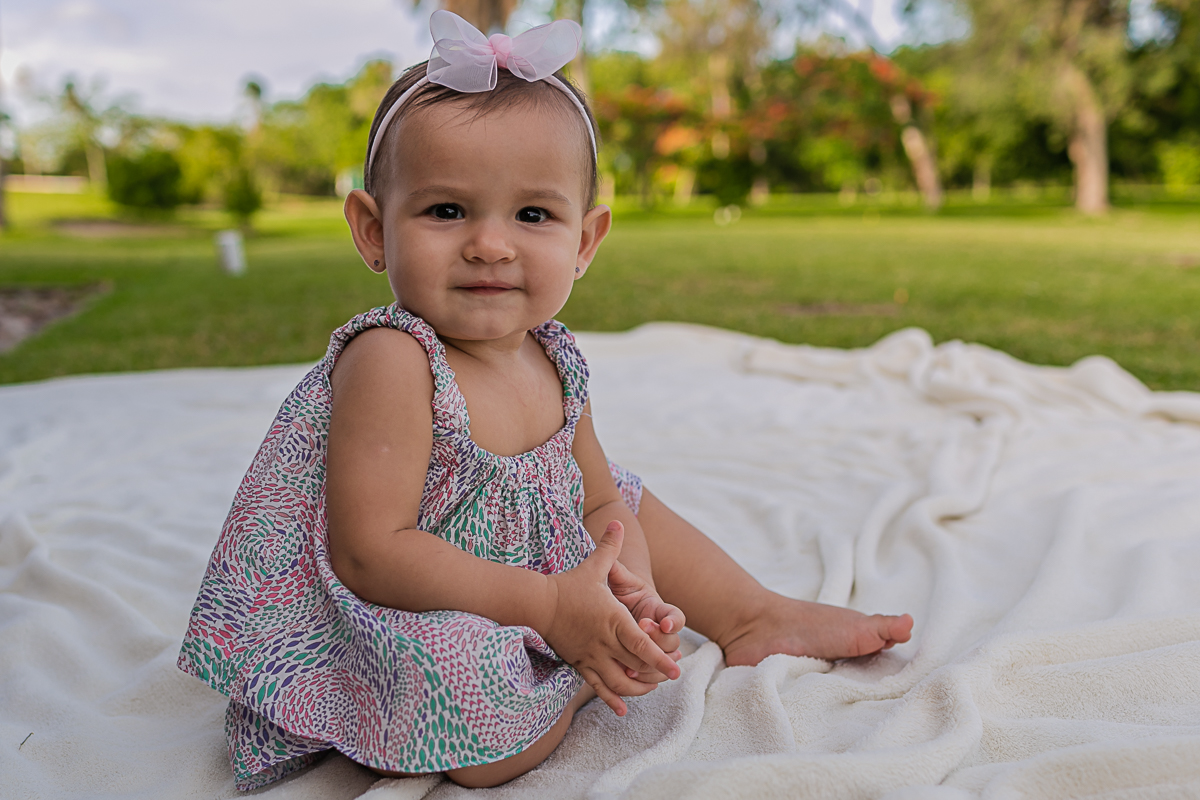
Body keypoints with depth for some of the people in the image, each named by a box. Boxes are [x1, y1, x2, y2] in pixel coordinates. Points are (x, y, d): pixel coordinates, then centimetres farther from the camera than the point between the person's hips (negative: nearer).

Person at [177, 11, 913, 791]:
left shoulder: (551, 361, -5)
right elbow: (371, 553, -29)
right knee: (487, 738, -32)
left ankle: (753, 616, 28)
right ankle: (596, 669, 1)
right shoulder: (390, 362, -27)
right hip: (406, 634, -7)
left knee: (630, 499, 13)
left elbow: (600, 502, 4)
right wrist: (552, 608, -29)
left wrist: (634, 592, -18)